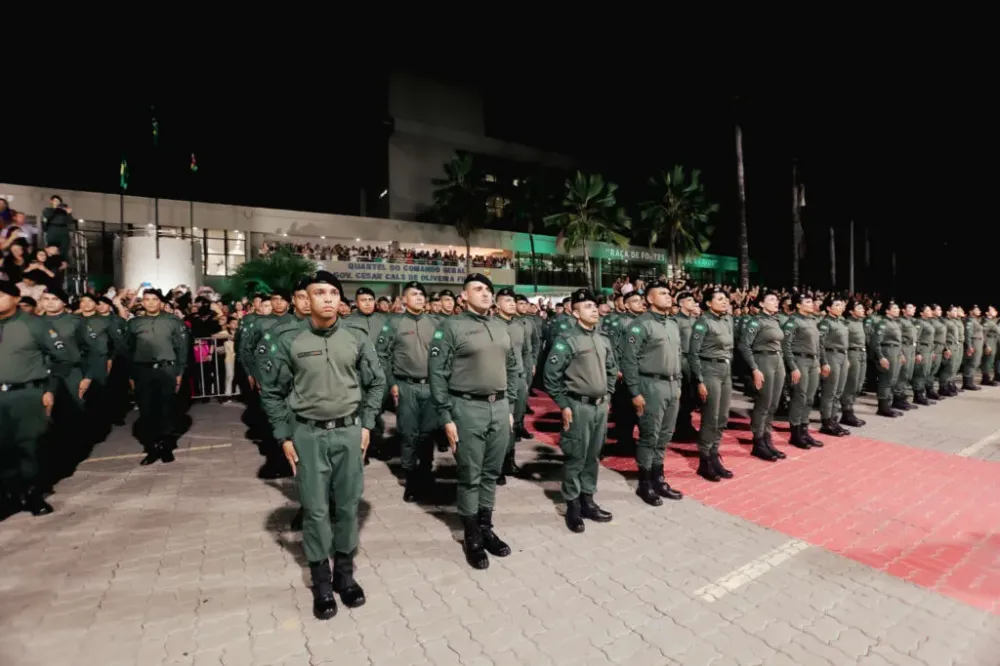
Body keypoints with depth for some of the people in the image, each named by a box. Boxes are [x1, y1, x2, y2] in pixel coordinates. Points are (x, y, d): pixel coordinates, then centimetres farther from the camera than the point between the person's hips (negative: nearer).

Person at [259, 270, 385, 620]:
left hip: (349, 433, 2)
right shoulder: (288, 340, -5)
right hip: (307, 435, -1)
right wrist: (284, 436, -1)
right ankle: (321, 580, 25)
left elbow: (376, 383, 7)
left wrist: (367, 424, 2)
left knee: (348, 505, 11)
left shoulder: (357, 339, -1)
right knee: (315, 509, 7)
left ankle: (344, 572, 30)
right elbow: (271, 391, 2)